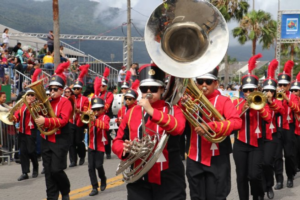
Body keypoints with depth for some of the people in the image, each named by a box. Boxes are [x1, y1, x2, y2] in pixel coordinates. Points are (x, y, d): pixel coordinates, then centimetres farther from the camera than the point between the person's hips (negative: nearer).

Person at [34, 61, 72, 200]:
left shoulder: (65, 102, -8)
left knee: (56, 170, -9)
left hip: (60, 141, -6)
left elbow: (63, 120, -20)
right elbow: (40, 117, 14)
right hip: (46, 140, 6)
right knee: (48, 171, 5)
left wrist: (46, 121, -28)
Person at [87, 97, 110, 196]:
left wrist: (95, 120, -37)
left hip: (100, 146, -4)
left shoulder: (105, 117, -3)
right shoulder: (91, 117, 9)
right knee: (91, 167, -1)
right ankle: (95, 187, 5)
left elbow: (106, 126, -25)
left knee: (98, 165, -10)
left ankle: (103, 180, 20)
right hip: (91, 145, 4)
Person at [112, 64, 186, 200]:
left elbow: (178, 127, -21)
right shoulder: (132, 112, 10)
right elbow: (117, 141, 13)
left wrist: (151, 110, -26)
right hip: (138, 180, 3)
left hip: (168, 179, -3)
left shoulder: (172, 110, 1)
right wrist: (124, 149, -10)